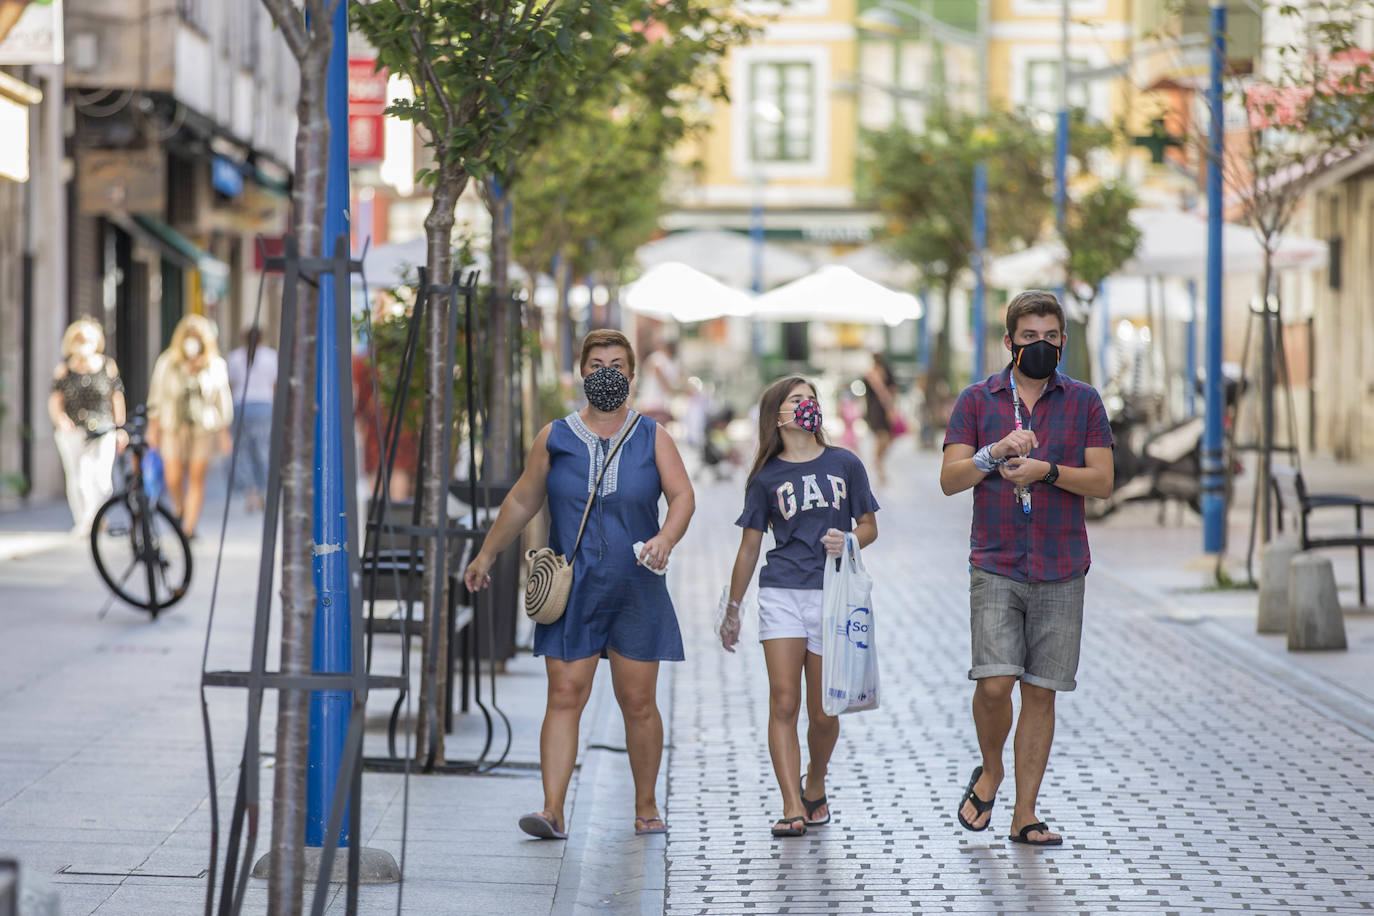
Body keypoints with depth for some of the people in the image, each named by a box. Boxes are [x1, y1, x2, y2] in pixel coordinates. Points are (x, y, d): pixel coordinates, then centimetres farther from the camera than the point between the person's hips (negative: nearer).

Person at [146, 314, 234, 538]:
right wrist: (153, 427, 5)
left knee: (197, 478, -3)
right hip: (173, 427, 0)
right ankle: (179, 509, 27)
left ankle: (189, 528, 3)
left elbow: (223, 401, 8)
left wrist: (224, 432, 6)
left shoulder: (216, 366, 2)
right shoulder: (167, 363, 1)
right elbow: (156, 396, 7)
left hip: (204, 429, 0)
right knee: (173, 479, -5)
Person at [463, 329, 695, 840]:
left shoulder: (653, 438, 6)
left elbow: (682, 496, -4)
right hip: (571, 588, 0)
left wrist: (666, 538, -23)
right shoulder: (554, 439, 7)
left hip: (636, 590, 0)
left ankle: (646, 807, 17)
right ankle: (553, 812, -13)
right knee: (564, 696, -9)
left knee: (638, 702, 3)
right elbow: (522, 501, 17)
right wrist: (487, 555, 21)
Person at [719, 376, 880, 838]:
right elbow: (749, 548, 12)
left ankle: (815, 789, 30)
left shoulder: (845, 464, 6)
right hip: (782, 594, 0)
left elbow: (869, 526, 12)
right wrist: (732, 608, 15)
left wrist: (848, 541, -10)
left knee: (823, 713, 5)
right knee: (783, 703, -11)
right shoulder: (767, 477, 6)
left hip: (833, 595, 0)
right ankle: (793, 808, -13)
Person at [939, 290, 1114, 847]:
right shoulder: (977, 401, 6)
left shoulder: (1084, 402, 7)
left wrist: (1046, 471, -14)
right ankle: (990, 771, 15)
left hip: (1061, 571, 1)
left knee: (1041, 692, 2)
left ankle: (1025, 813, 10)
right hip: (995, 566, -1)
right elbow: (949, 479, 0)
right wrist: (997, 452, -17)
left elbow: (1102, 482, 1)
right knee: (994, 683, -14)